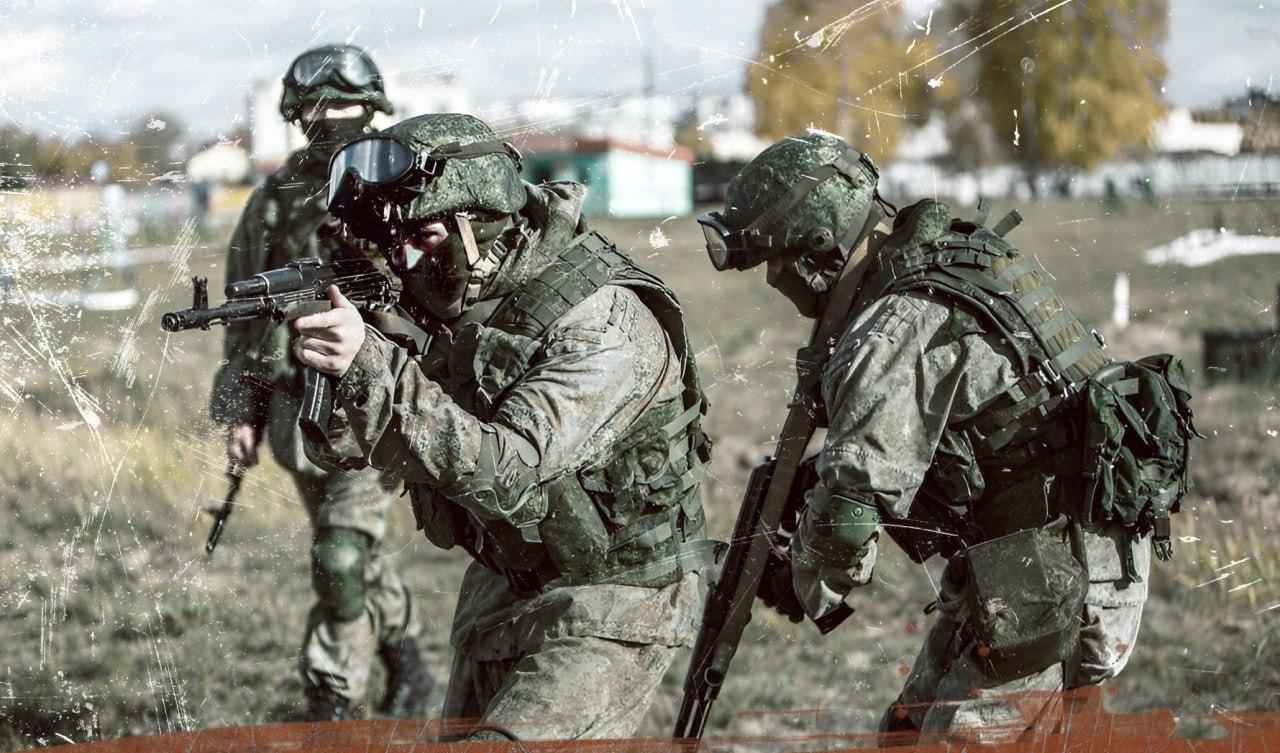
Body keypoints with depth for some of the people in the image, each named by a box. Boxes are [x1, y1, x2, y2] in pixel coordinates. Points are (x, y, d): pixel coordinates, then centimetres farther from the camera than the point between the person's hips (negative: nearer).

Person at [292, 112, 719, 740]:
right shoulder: (448, 296, -5)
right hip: (503, 583, 8)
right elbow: (339, 447, -2)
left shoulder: (604, 319, -26)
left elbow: (507, 474, -35)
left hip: (609, 599, -8)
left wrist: (370, 366, -41)